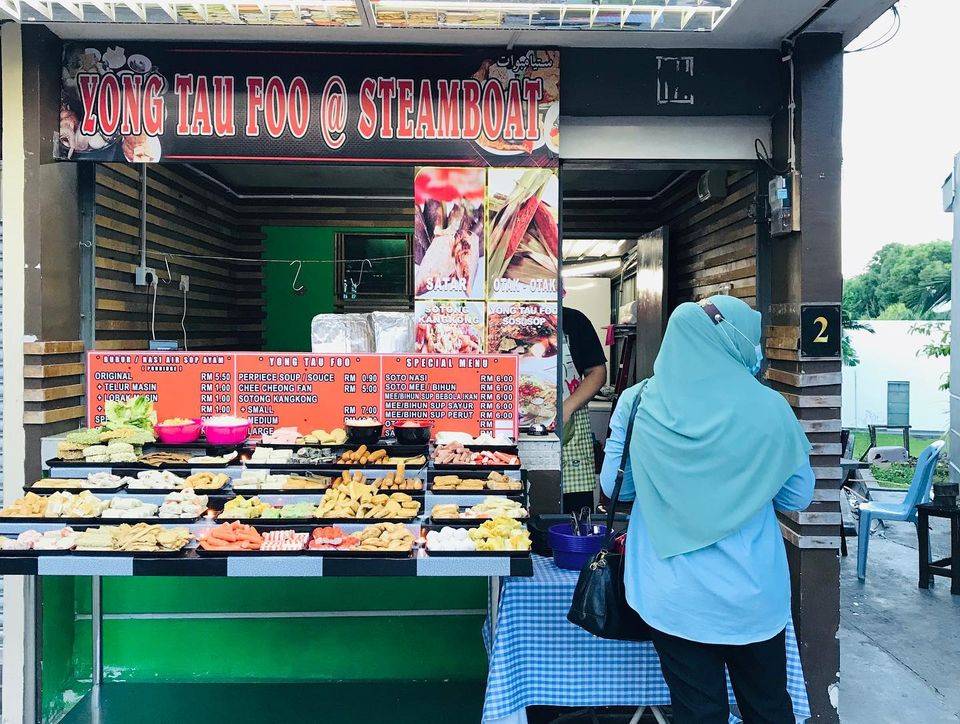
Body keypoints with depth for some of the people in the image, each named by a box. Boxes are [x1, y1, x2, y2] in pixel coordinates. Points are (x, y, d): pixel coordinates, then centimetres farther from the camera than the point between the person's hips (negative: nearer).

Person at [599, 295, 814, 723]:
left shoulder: (639, 403, -9)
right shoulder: (769, 408, -11)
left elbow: (615, 487, 2)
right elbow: (798, 498, 1)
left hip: (674, 597, 0)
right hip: (755, 597, 0)